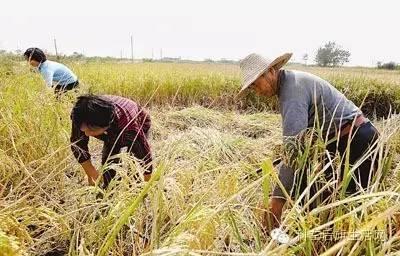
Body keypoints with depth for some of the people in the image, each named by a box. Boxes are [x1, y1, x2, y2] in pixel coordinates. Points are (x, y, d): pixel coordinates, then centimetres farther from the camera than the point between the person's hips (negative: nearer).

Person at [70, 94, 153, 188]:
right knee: (108, 161, -6)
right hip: (112, 132, 4)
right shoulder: (79, 118, -33)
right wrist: (90, 174, -10)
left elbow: (145, 157, -36)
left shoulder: (128, 125, -48)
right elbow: (77, 145, -16)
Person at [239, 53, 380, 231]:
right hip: (341, 142, 10)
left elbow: (293, 149, -32)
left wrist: (278, 200, -30)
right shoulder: (290, 81, 8)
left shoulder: (293, 89, -23)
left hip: (356, 142, -10)